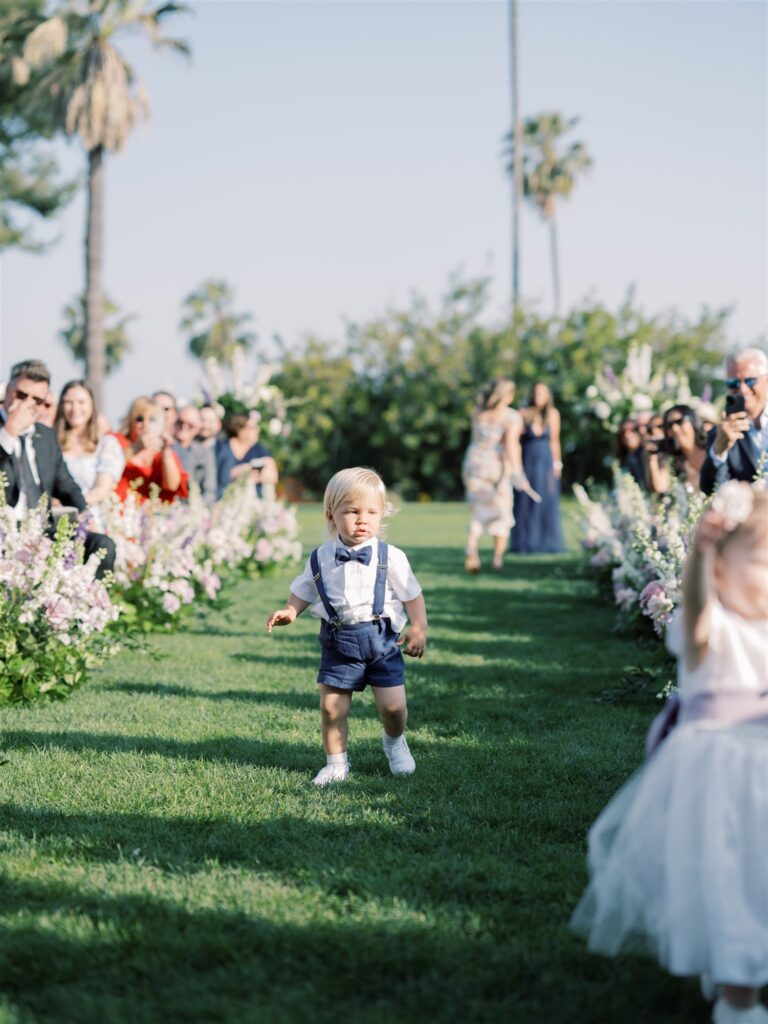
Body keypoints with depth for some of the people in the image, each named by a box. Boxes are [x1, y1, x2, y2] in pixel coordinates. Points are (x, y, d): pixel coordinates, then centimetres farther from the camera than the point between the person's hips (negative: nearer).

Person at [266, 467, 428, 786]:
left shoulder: (390, 557, -6)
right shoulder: (321, 559, 0)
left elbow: (412, 594, 1)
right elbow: (303, 592, 13)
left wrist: (419, 628, -7)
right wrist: (289, 612, -4)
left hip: (381, 639, -1)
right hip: (339, 643, 2)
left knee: (392, 706, -1)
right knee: (331, 706, 0)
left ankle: (395, 742, 32)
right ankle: (336, 763, 19)